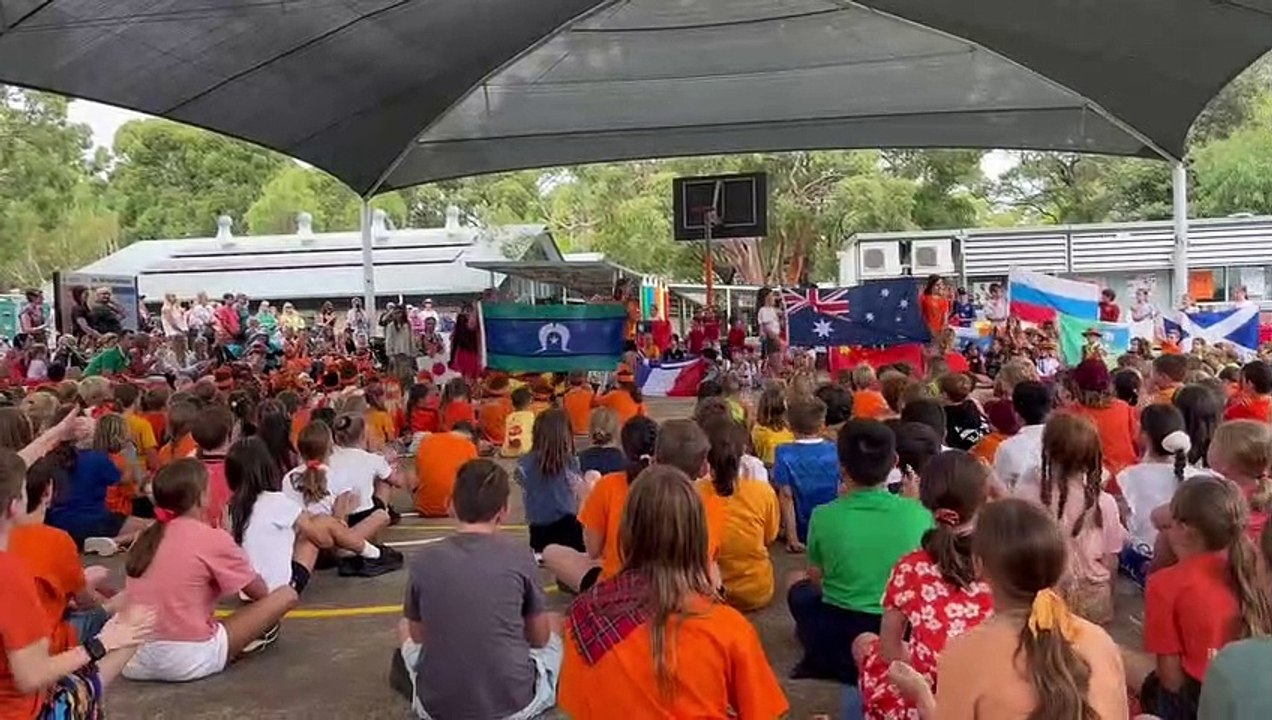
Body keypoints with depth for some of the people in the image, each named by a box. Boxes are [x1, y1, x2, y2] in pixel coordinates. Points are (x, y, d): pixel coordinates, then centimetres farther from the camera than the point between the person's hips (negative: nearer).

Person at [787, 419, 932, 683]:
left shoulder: (824, 516, -14)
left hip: (836, 638, -1)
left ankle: (827, 662, 21)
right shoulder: (918, 514, -11)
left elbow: (816, 581, 3)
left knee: (800, 592, 30)